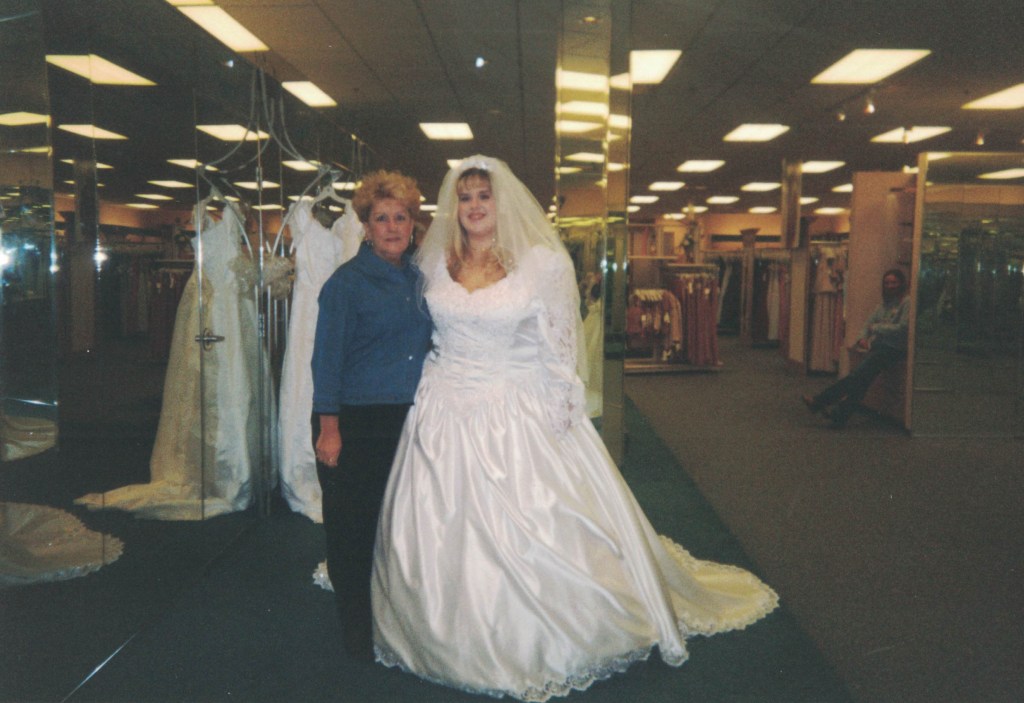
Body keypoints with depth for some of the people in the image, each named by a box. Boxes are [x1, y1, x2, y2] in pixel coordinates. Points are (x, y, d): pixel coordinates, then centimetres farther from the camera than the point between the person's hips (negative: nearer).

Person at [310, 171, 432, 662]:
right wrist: (328, 428, -13)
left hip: (409, 419, 5)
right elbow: (327, 359, -8)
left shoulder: (419, 279, 11)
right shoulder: (347, 282, -6)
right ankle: (358, 634, 20)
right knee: (354, 525, 4)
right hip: (358, 423, -5)